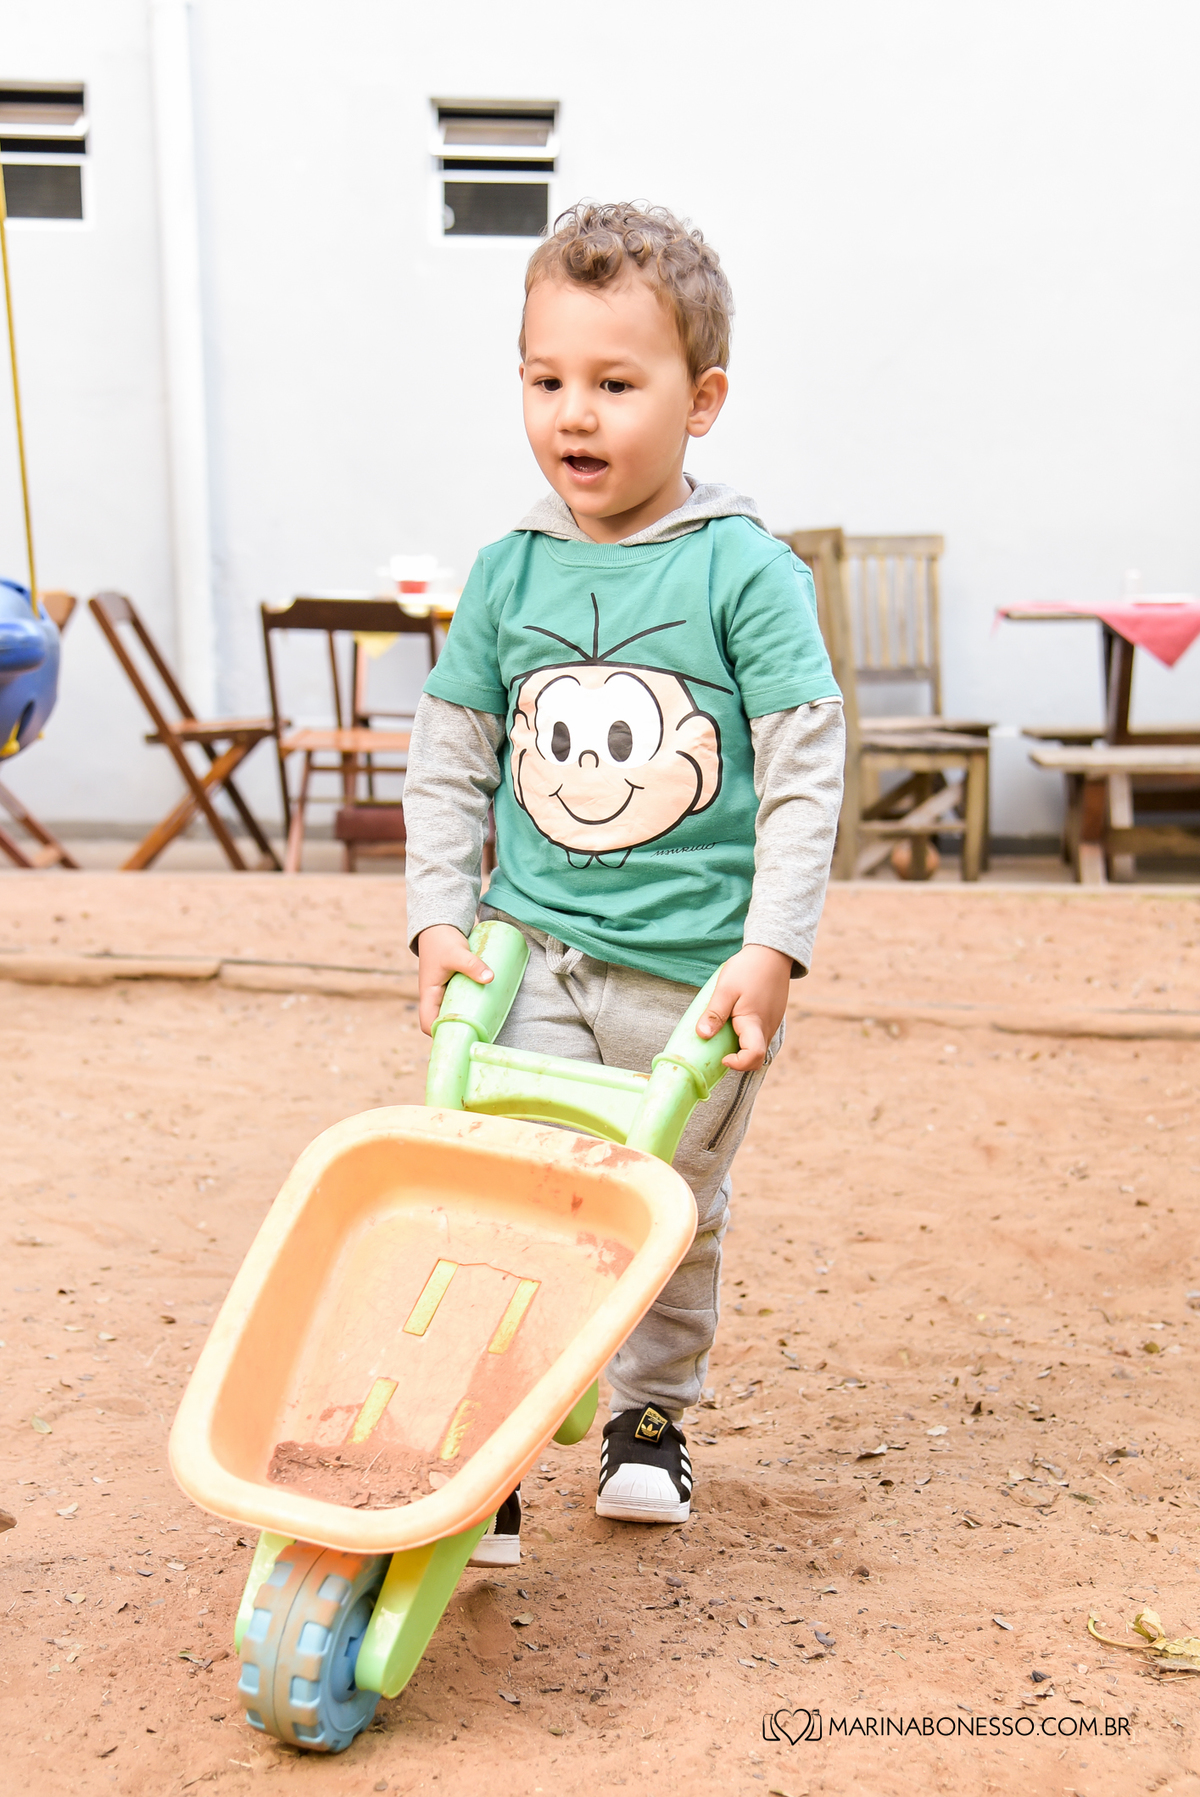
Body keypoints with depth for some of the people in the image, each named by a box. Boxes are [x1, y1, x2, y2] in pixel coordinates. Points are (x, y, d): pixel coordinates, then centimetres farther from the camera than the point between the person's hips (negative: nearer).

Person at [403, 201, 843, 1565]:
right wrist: (439, 917, 1)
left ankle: (651, 1417, 36)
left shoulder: (746, 573, -7)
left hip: (696, 971, -1)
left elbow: (804, 772, -8)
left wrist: (773, 949, -14)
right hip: (533, 954, 2)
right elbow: (447, 762, 10)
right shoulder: (508, 575, 3)